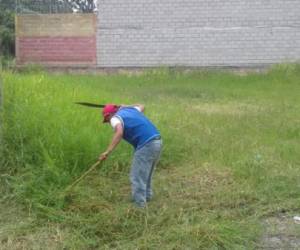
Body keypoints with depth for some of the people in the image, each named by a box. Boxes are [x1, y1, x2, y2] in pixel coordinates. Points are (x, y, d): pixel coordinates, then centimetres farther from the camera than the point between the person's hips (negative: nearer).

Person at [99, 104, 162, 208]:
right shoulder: (130, 109, 21)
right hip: (156, 141, 9)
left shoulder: (116, 118, -2)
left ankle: (139, 206, 0)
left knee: (137, 177, -2)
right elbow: (141, 107, 44)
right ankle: (146, 195, 40)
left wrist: (108, 151, -25)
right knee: (146, 173, 26)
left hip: (146, 145, -9)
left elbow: (119, 132, -23)